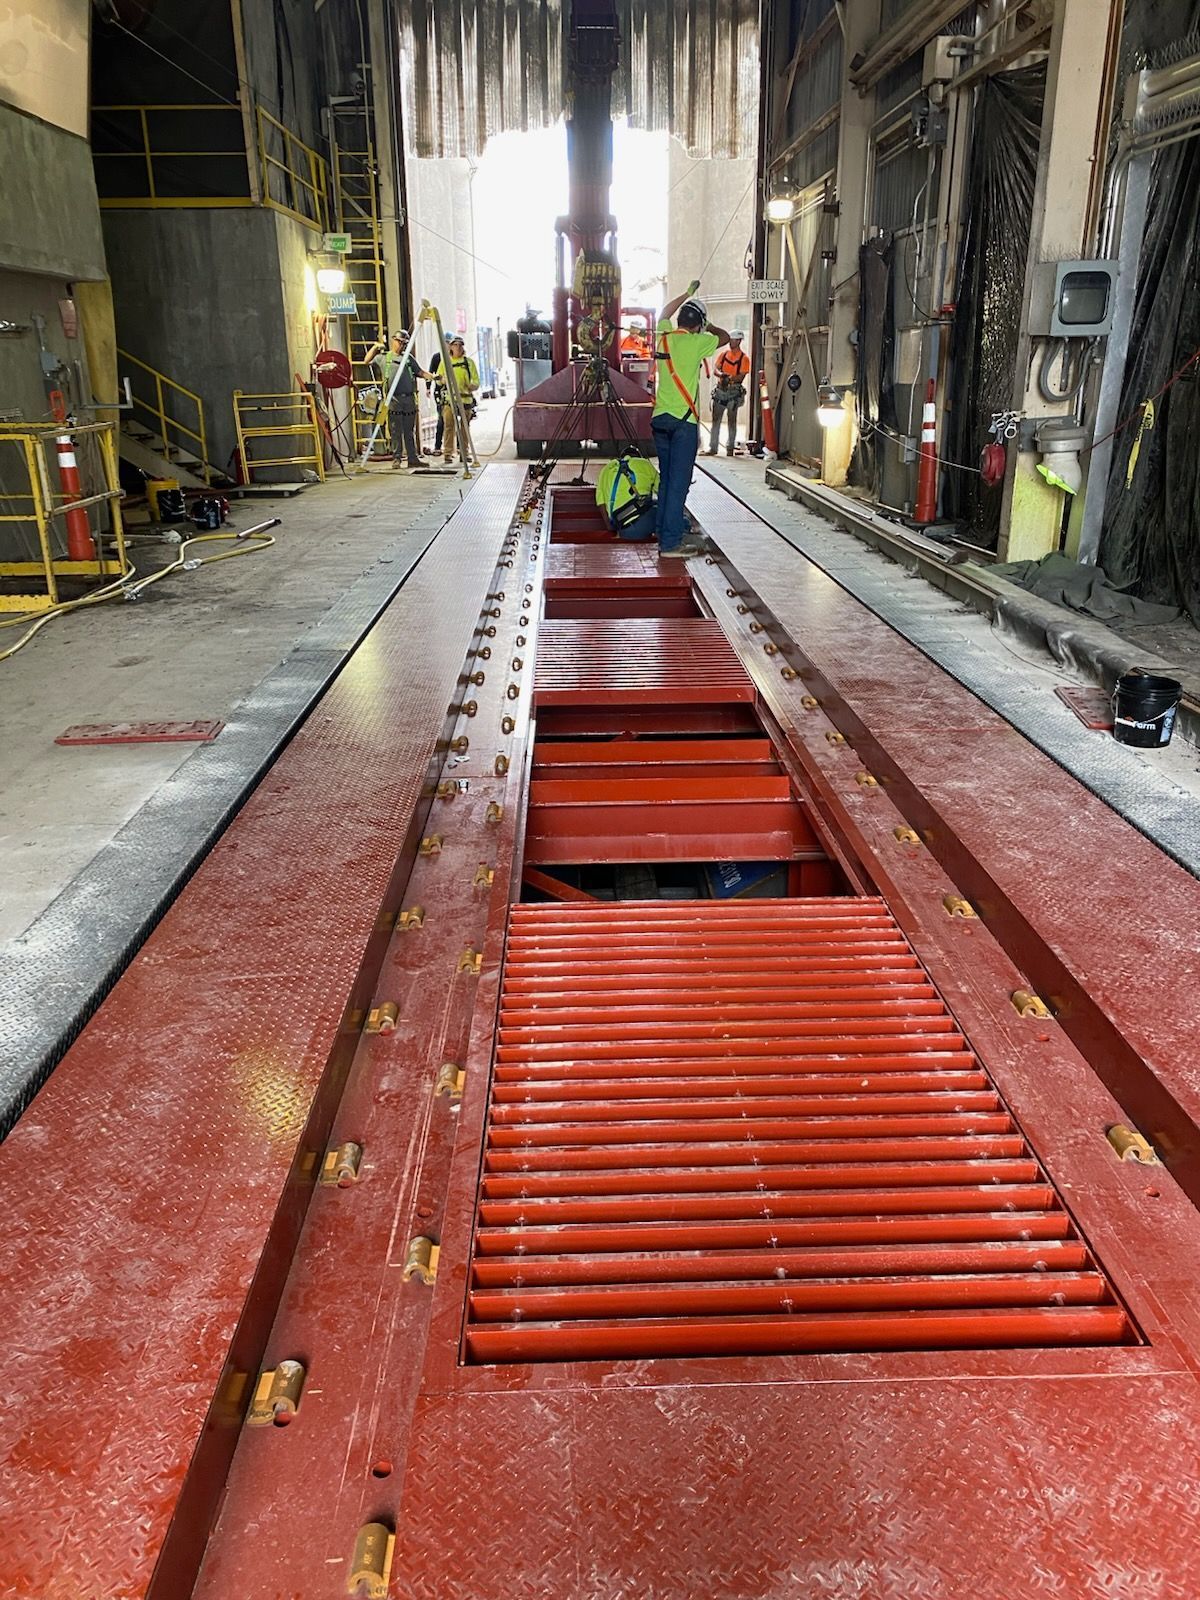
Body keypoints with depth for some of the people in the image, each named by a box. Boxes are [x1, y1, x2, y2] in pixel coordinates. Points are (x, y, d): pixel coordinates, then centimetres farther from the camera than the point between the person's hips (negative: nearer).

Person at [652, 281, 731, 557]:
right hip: (684, 420, -7)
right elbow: (724, 337, 8)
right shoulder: (696, 342, -8)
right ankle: (671, 543, -10)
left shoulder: (664, 336, 10)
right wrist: (706, 326, 22)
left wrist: (688, 293, 41)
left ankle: (664, 531, 21)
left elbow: (665, 312, 32)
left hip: (660, 418, 7)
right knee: (679, 483, -8)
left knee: (666, 480, 15)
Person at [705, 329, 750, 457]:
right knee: (715, 419, 2)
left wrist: (730, 378, -27)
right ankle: (712, 447, 4)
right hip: (720, 389, 4)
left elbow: (742, 376, -10)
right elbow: (715, 368, 6)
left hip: (734, 391, -4)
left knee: (731, 420, 0)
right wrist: (721, 374, -17)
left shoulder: (744, 358, -2)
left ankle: (730, 447, 8)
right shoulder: (723, 354, 12)